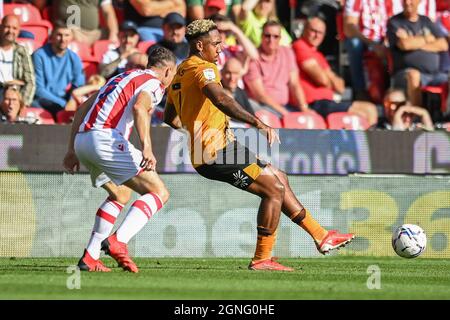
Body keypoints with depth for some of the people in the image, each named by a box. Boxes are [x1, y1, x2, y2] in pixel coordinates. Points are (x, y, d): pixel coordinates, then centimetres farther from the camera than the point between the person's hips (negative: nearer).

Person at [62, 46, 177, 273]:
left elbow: (82, 109, 29)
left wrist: (72, 150, 30)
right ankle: (118, 241, -22)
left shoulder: (123, 77, 30)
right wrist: (147, 148, -31)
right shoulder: (153, 83, 4)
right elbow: (139, 107, -20)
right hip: (105, 138, -9)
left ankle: (90, 257, 21)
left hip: (82, 140, 9)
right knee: (159, 193, -5)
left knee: (121, 194, 28)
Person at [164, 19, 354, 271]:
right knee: (275, 190, -8)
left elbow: (170, 118, 28)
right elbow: (219, 98, -35)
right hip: (217, 154, -10)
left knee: (279, 179, 17)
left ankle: (321, 236, 21)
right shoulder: (204, 69, -14)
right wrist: (257, 122, -42)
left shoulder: (180, 74, 17)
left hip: (206, 155, 10)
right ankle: (262, 259, -6)